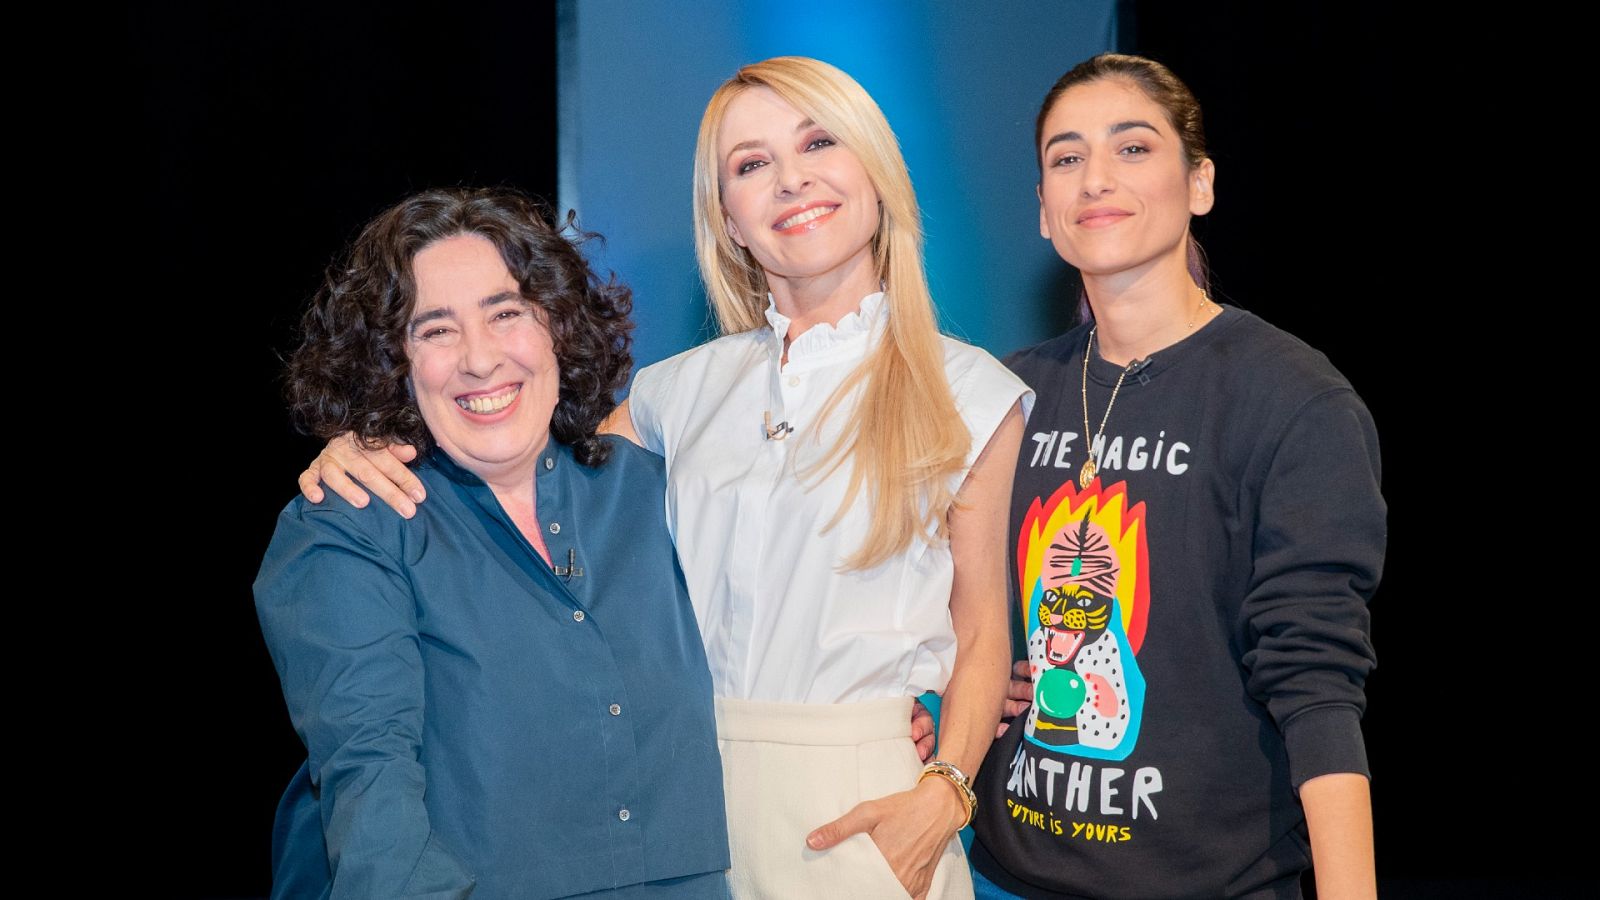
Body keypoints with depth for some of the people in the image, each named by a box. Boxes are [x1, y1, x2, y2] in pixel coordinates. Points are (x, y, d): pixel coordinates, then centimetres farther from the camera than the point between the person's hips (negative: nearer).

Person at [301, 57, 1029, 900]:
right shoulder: (688, 388, 8)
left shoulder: (967, 392, 0)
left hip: (858, 805, -2)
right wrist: (364, 453, -3)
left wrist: (943, 794, -15)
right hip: (686, 786, 3)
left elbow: (982, 633, 0)